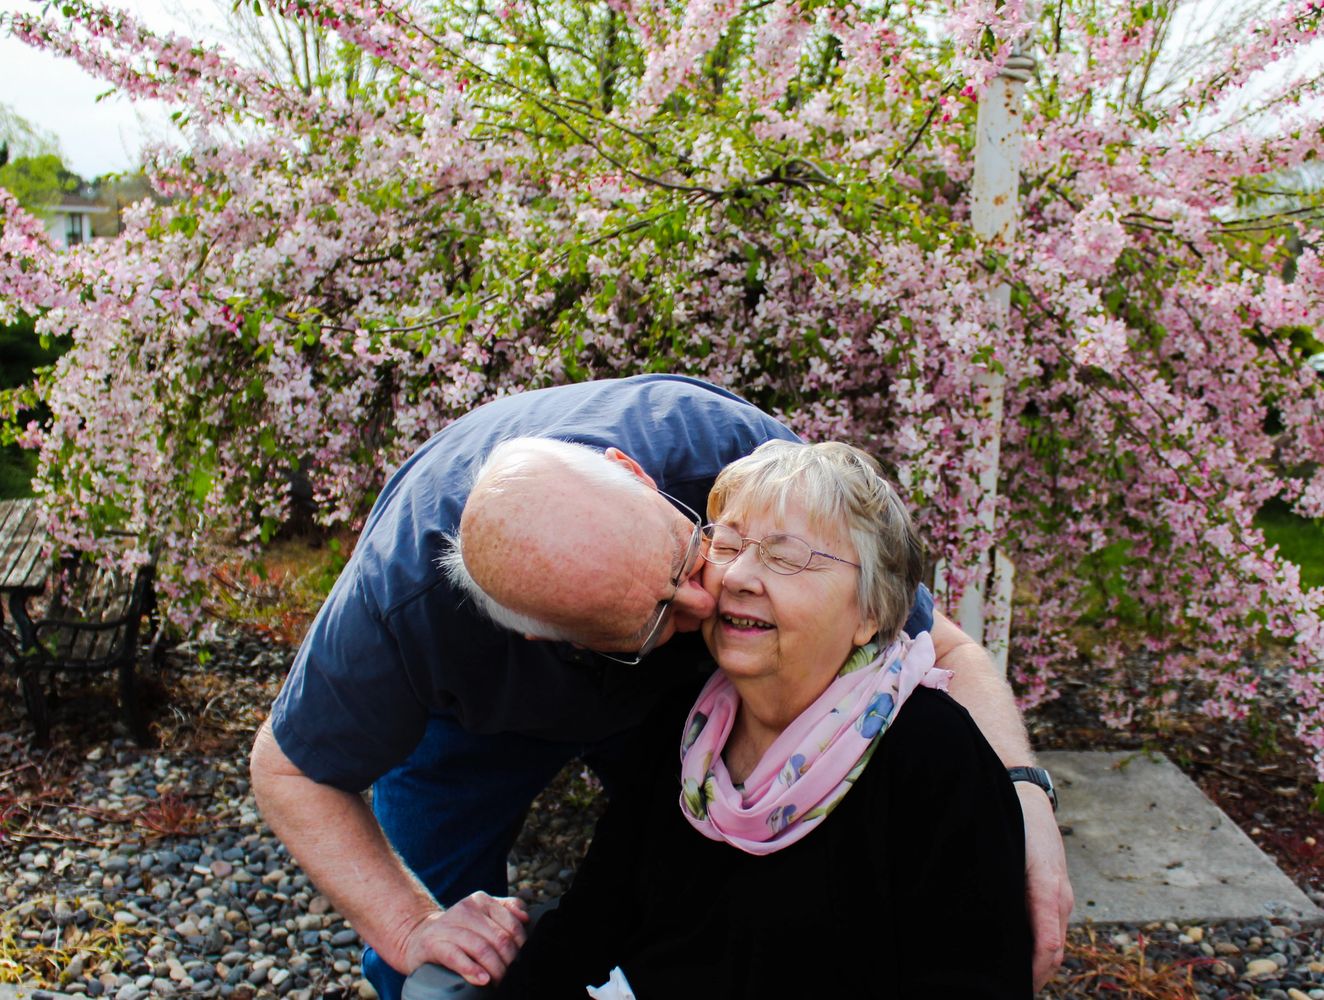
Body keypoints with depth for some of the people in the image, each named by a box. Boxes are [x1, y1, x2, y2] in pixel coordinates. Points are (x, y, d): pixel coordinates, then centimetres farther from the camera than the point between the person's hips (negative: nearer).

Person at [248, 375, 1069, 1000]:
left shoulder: (739, 453, -42)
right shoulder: (403, 597, -43)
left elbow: (941, 648, -32)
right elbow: (291, 770, -22)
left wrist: (1022, 793, -48)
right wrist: (412, 927, -29)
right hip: (472, 710, 0)